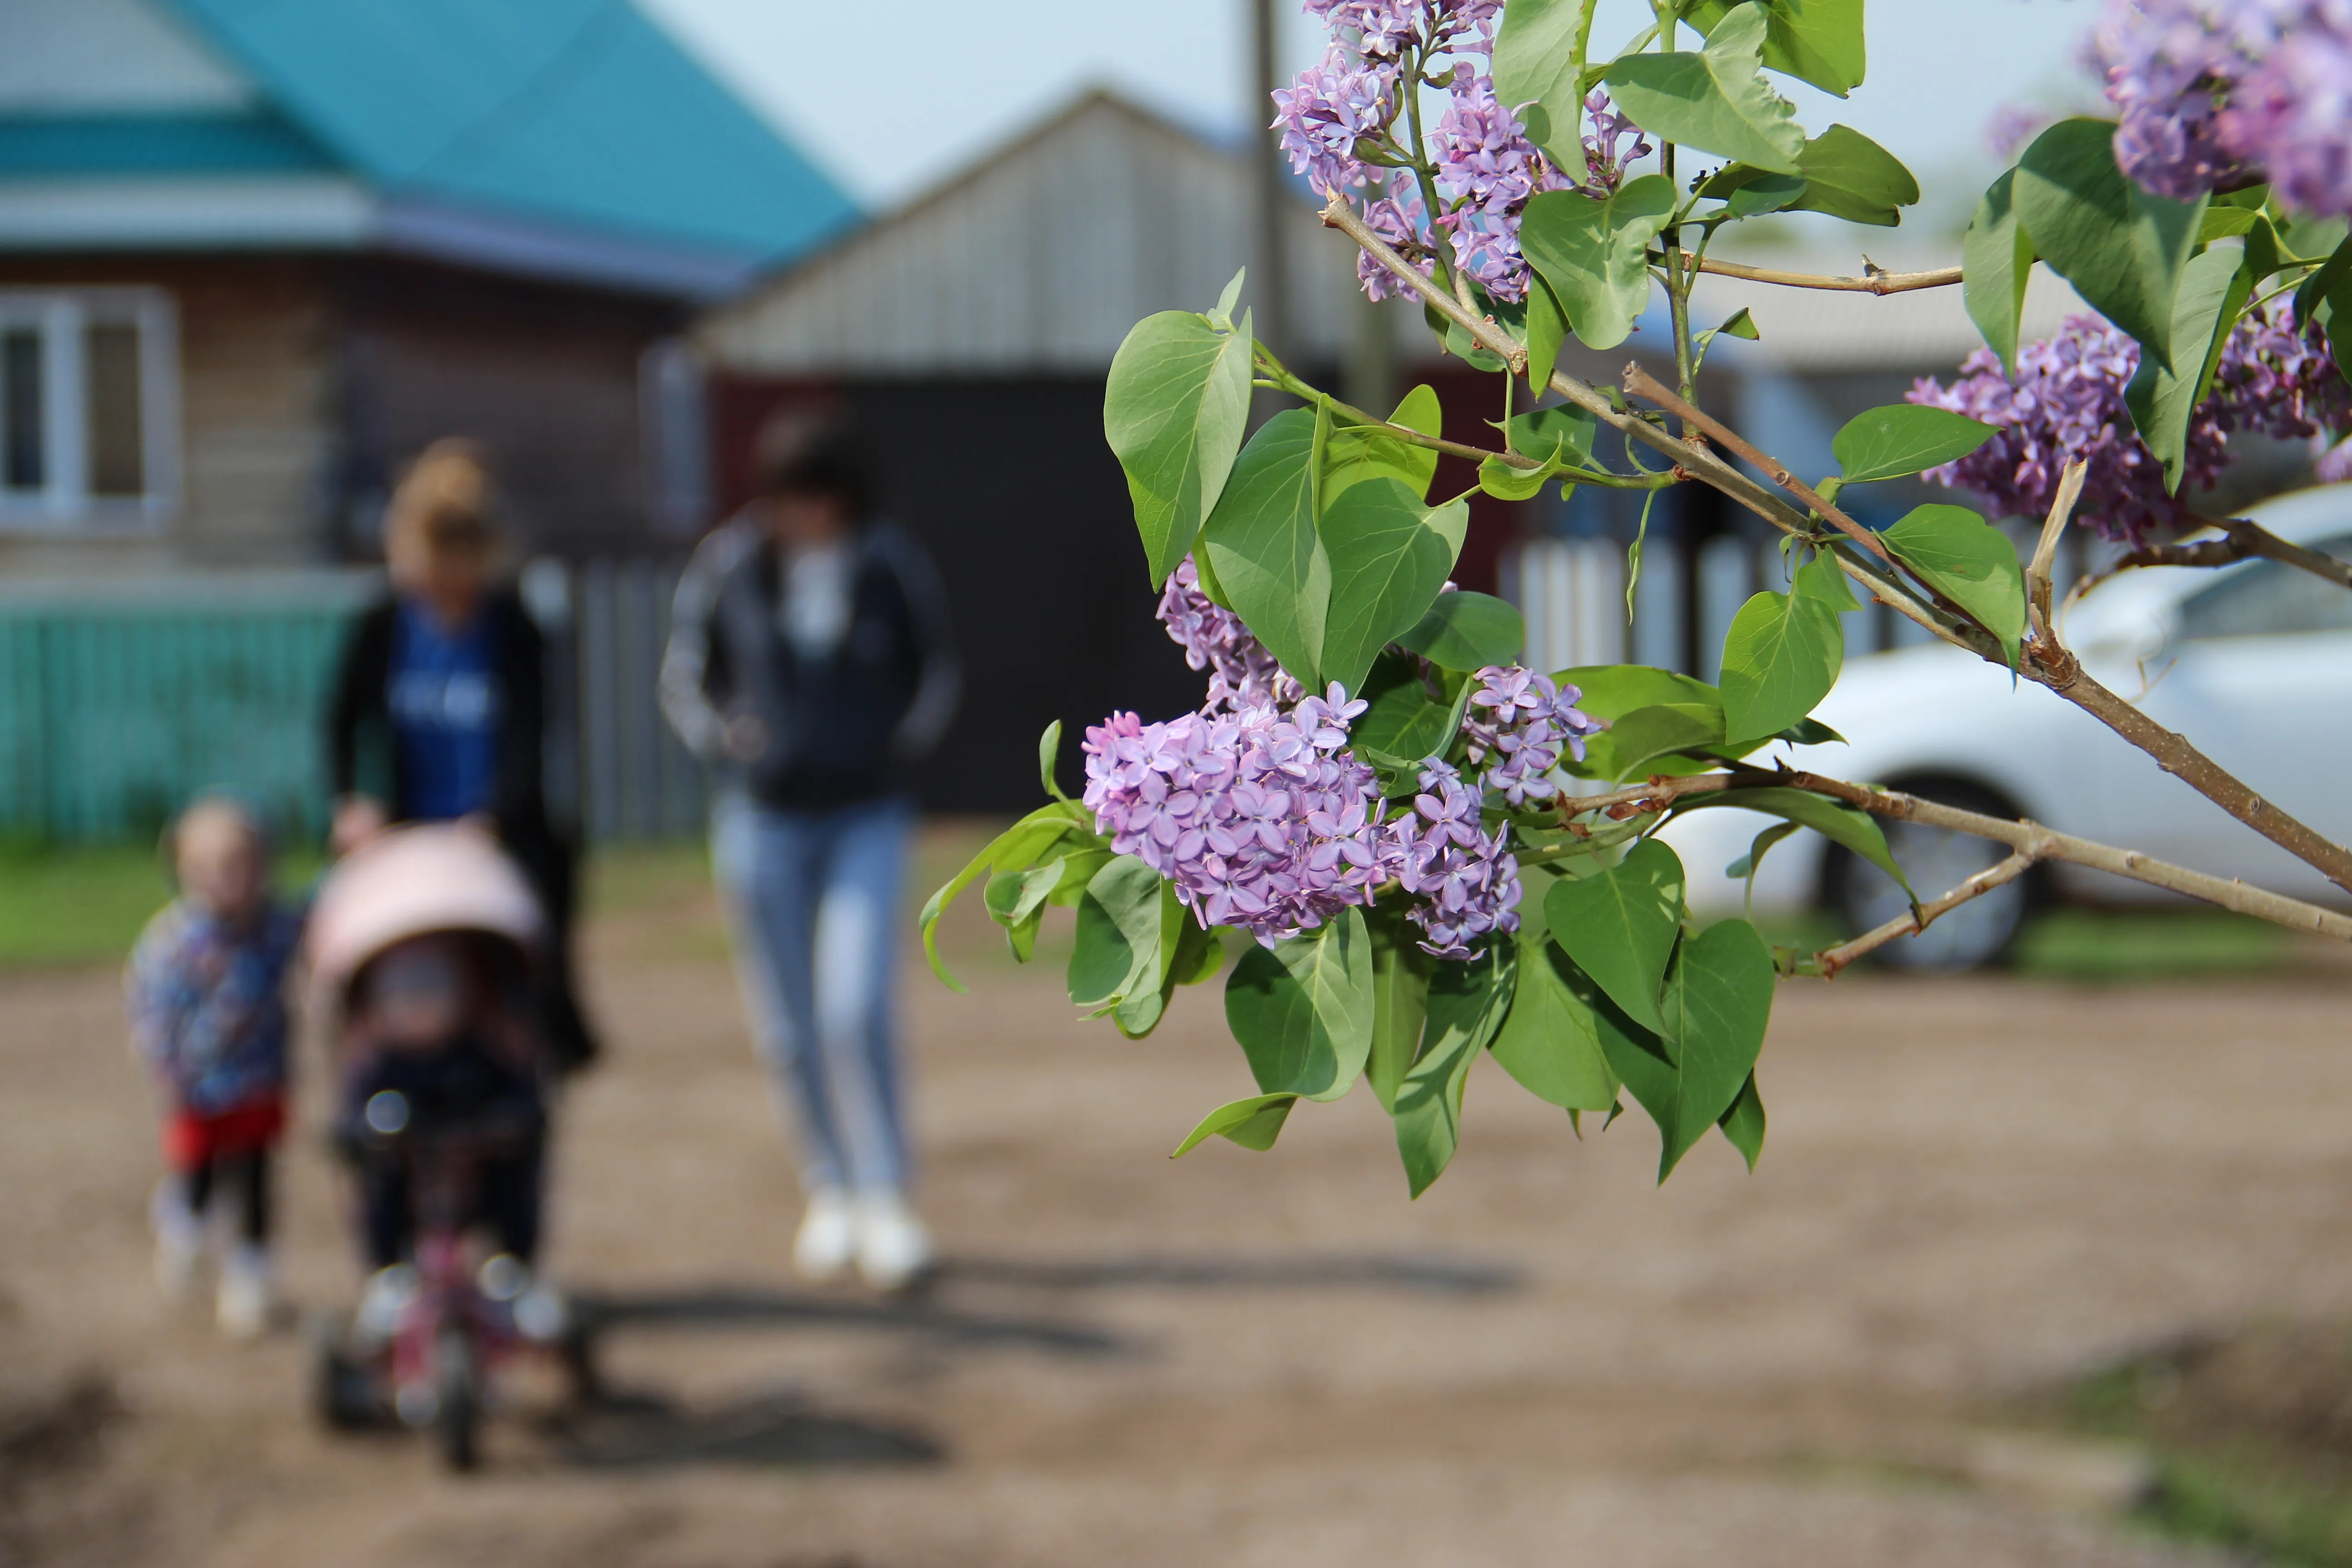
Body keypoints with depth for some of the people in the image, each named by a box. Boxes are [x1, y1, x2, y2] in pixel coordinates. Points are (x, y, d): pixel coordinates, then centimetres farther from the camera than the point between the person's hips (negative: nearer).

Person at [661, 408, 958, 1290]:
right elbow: (684, 675, 9)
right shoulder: (727, 566, -4)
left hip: (866, 819, -2)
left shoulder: (892, 565, -5)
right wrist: (719, 740, -5)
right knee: (786, 1028, 7)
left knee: (855, 1010, -15)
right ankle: (830, 1191, 25)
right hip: (762, 821, 2)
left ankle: (886, 1203, -4)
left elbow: (937, 671, 11)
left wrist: (904, 742, -2)